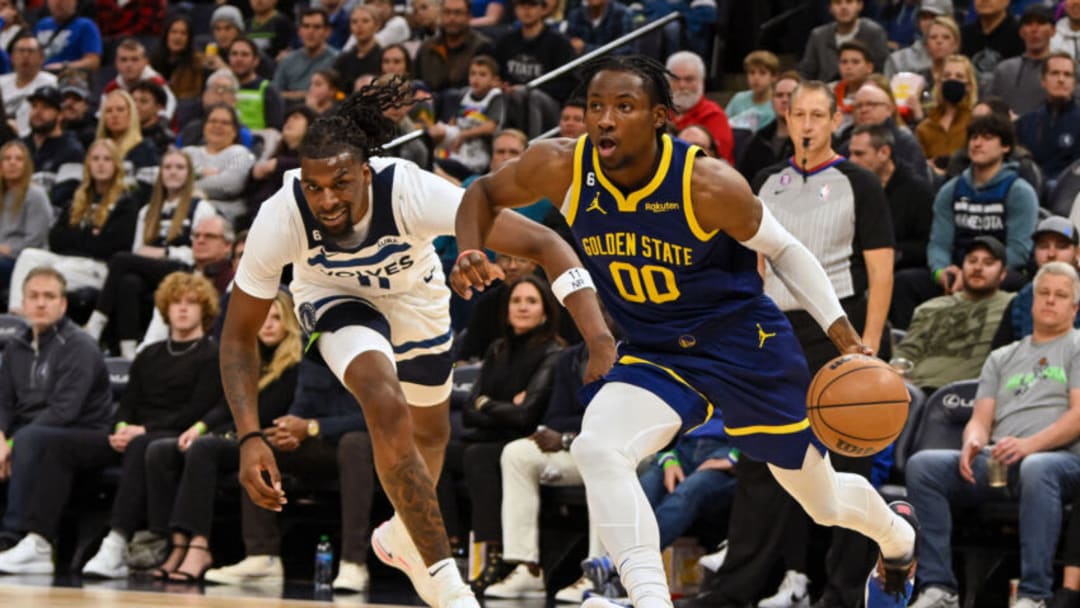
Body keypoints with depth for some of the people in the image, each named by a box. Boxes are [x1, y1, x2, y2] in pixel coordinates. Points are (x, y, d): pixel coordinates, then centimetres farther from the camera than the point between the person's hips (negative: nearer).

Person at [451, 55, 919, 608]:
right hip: (651, 353, 3)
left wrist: (842, 332, -14)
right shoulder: (562, 168, -18)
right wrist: (471, 252, -19)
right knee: (596, 449, -29)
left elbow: (783, 249, -9)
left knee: (826, 503, 14)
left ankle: (897, 535, 50)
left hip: (746, 347, -3)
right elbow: (484, 194, 2)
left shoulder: (708, 185, -26)